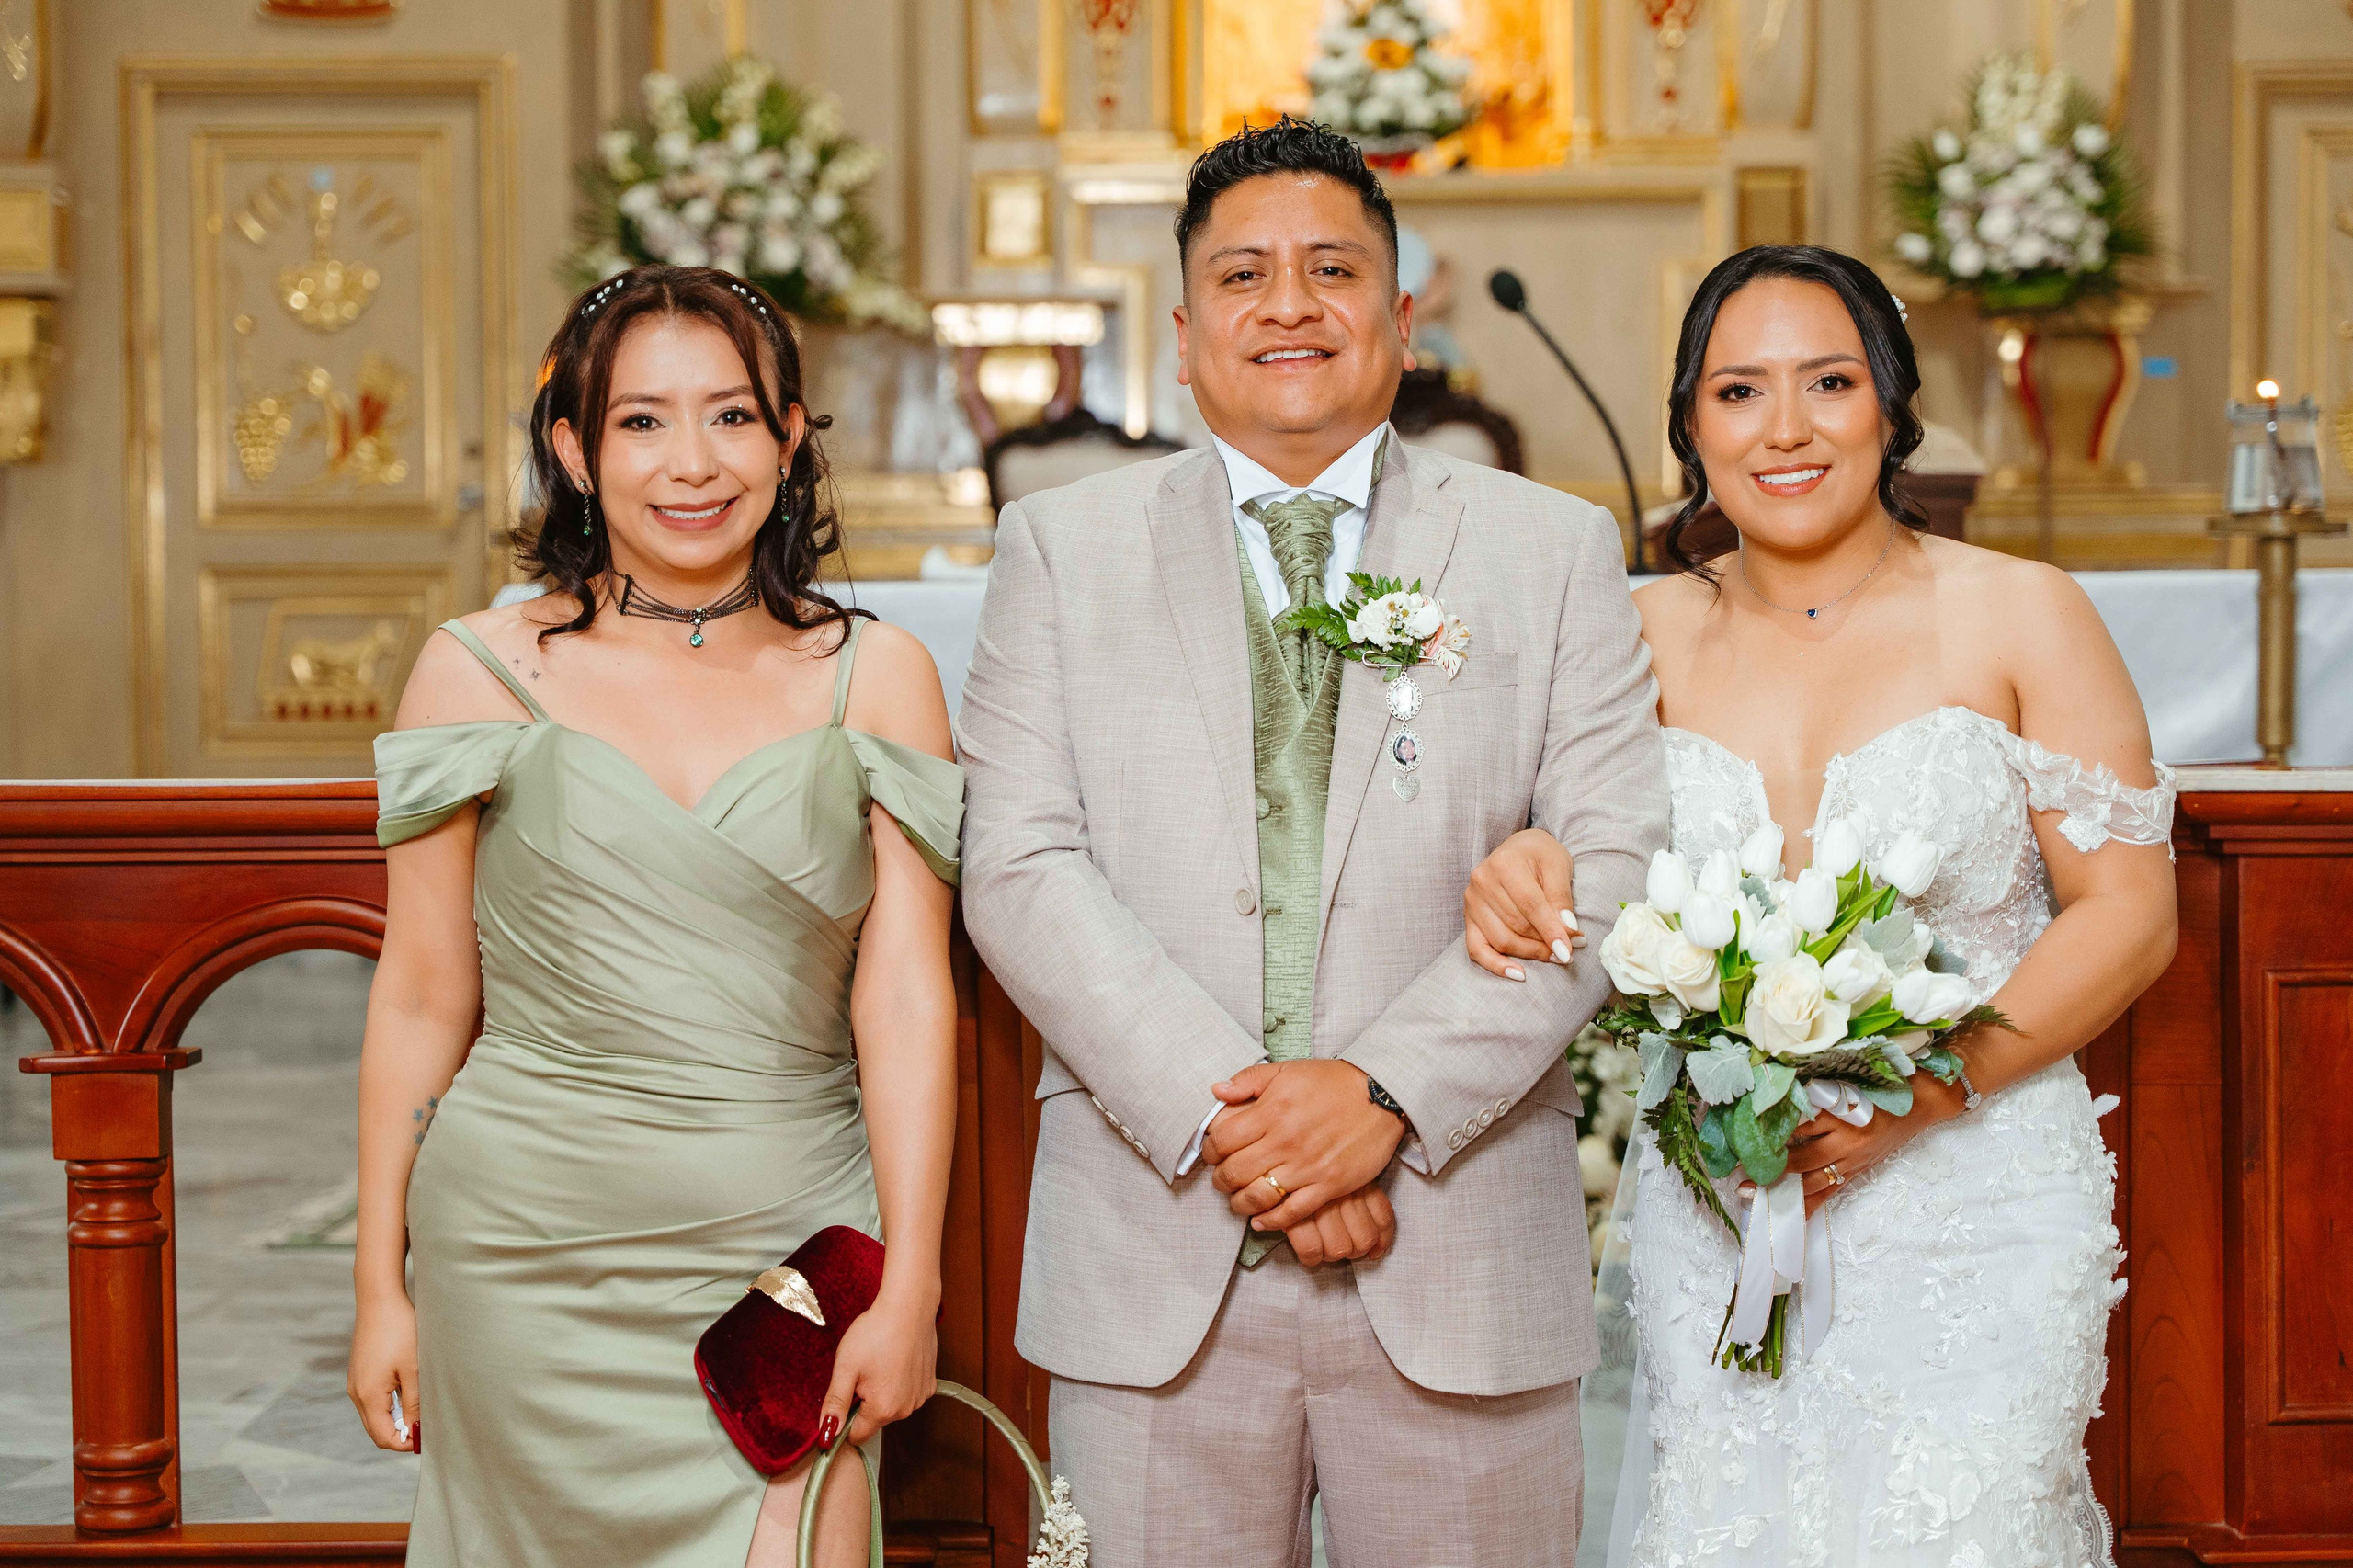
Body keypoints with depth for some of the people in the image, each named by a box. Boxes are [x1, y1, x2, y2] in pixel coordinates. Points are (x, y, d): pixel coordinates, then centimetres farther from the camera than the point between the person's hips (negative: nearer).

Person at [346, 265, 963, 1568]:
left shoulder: (876, 678, 2)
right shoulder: (479, 671, 1)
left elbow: (906, 998, -2)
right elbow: (420, 999, 4)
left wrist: (908, 1288, -8)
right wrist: (379, 1288, 5)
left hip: (794, 1246, 0)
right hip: (535, 1252, 0)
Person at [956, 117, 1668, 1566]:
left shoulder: (1554, 550, 8)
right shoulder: (1062, 548, 8)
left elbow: (1615, 863, -2)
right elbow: (1022, 870, -2)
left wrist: (1386, 1096, -14)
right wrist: (1217, 1114, -14)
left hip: (1464, 1254, 0)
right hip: (1153, 1260, 0)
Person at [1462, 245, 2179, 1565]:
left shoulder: (2019, 615, -3)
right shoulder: (1652, 638, 6)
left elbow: (2132, 913, -5)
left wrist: (1920, 1087, -17)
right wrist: (1525, 872, -7)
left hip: (1970, 1202, -2)